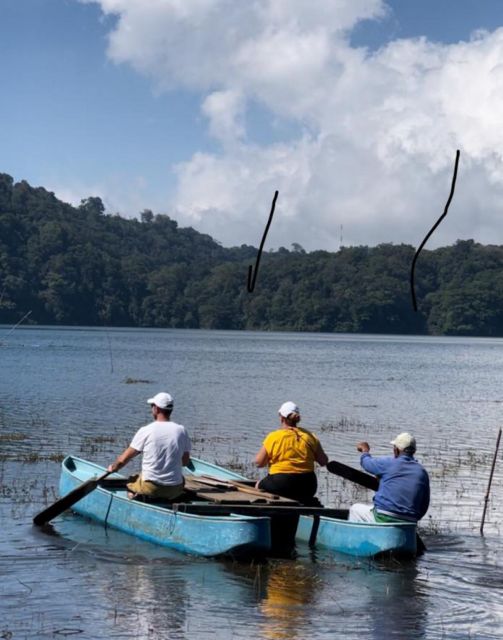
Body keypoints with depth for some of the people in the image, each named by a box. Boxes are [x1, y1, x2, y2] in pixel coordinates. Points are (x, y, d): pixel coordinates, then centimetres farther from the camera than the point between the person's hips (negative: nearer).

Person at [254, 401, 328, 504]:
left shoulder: (273, 437, -7)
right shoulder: (309, 436, 3)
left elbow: (259, 462, -2)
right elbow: (324, 462, 6)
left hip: (281, 484, -3)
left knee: (259, 485, 25)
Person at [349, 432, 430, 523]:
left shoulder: (388, 463, -5)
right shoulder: (422, 472, 6)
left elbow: (367, 463, 16)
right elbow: (424, 504, 9)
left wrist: (365, 451, 38)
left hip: (384, 518, -4)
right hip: (408, 522, 5)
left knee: (355, 509, 21)